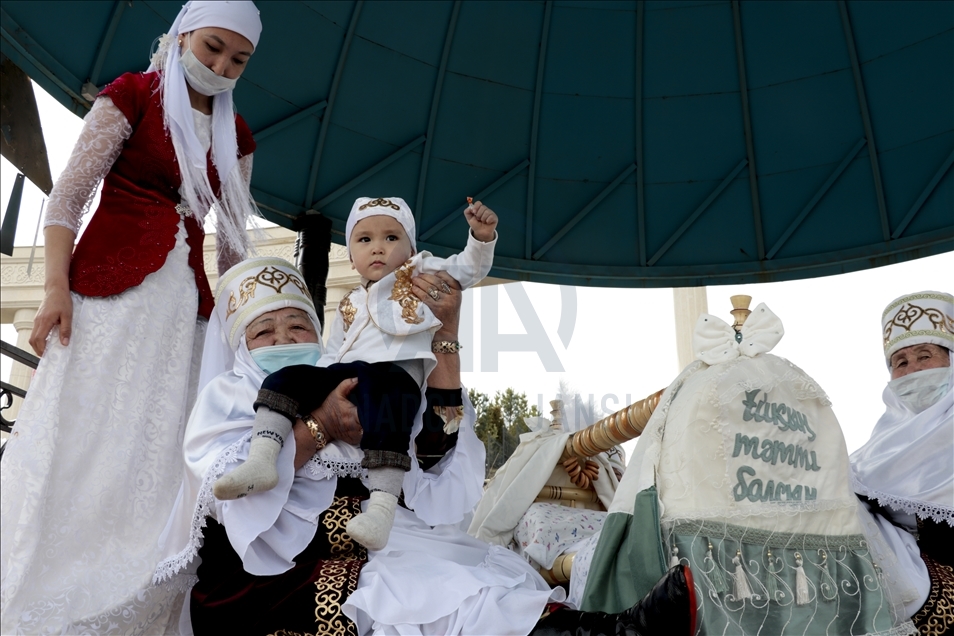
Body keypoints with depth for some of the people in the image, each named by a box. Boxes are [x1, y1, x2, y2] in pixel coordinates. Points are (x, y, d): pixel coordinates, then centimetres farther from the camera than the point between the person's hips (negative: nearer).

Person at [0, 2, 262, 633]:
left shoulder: (235, 136, 14)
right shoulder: (133, 94, 0)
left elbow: (234, 235, 15)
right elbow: (69, 194, -5)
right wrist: (58, 287, -14)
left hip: (186, 302, 5)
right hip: (110, 288, -4)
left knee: (161, 452, 4)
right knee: (81, 435, -3)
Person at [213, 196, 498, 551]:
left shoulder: (425, 273, 20)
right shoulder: (350, 306, 30)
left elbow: (469, 269, 12)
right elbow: (333, 353, 29)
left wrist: (482, 238, -7)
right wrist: (315, 391, 12)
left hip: (396, 372, -6)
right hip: (345, 374, 6)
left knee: (384, 418, -37)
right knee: (285, 377, -9)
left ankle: (382, 508, -43)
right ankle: (261, 461, -21)